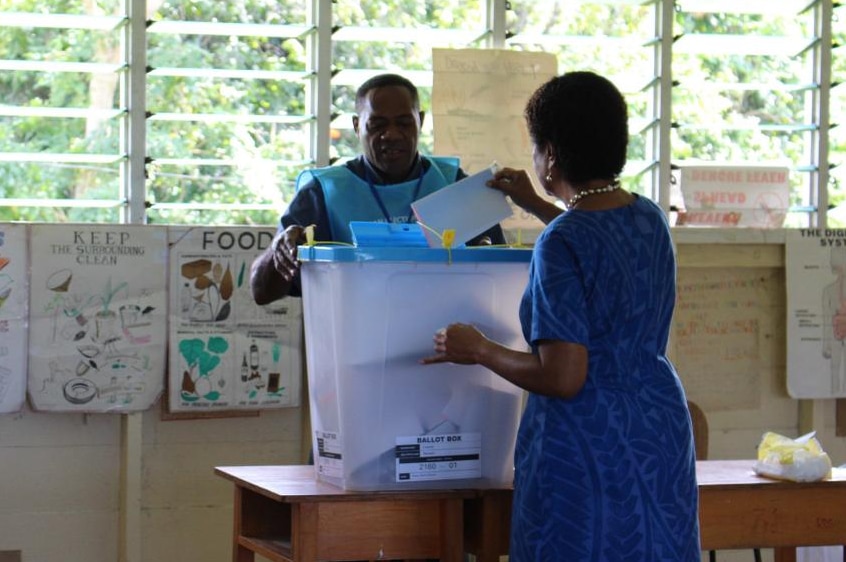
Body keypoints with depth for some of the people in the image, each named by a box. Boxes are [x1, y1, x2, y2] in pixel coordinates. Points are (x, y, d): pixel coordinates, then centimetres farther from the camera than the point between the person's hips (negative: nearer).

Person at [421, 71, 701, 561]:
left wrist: (479, 350, -7)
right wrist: (536, 206, 42)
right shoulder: (651, 218, 6)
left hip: (586, 450, -7)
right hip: (662, 434, 7)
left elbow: (562, 378, -21)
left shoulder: (561, 243, -18)